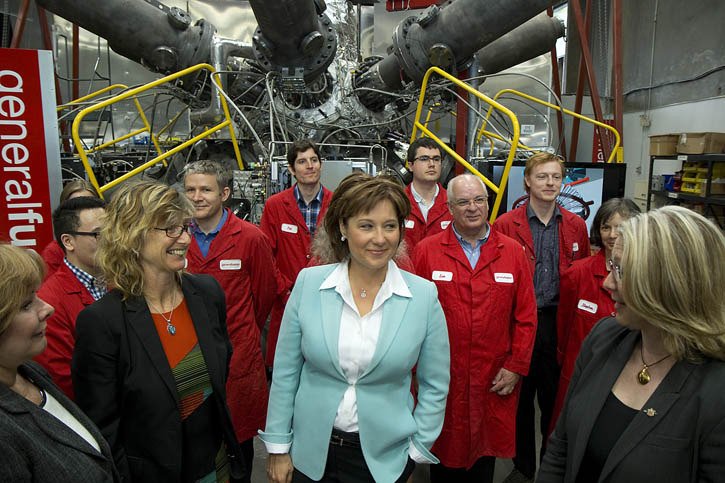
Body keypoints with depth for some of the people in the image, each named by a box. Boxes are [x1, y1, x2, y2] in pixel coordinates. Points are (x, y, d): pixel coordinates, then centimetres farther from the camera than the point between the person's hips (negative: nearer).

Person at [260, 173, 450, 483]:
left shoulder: (424, 295, -10)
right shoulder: (309, 282, -9)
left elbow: (434, 385, -1)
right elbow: (285, 371, -3)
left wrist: (417, 450, -2)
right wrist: (278, 447, 0)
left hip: (385, 458, 0)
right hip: (310, 451, 1)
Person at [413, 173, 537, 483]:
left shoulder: (513, 252, 2)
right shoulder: (427, 251, -3)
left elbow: (526, 316, 3)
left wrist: (516, 366, 0)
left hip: (495, 381, 2)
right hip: (441, 379, -1)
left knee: (486, 453, 17)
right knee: (444, 452, 15)